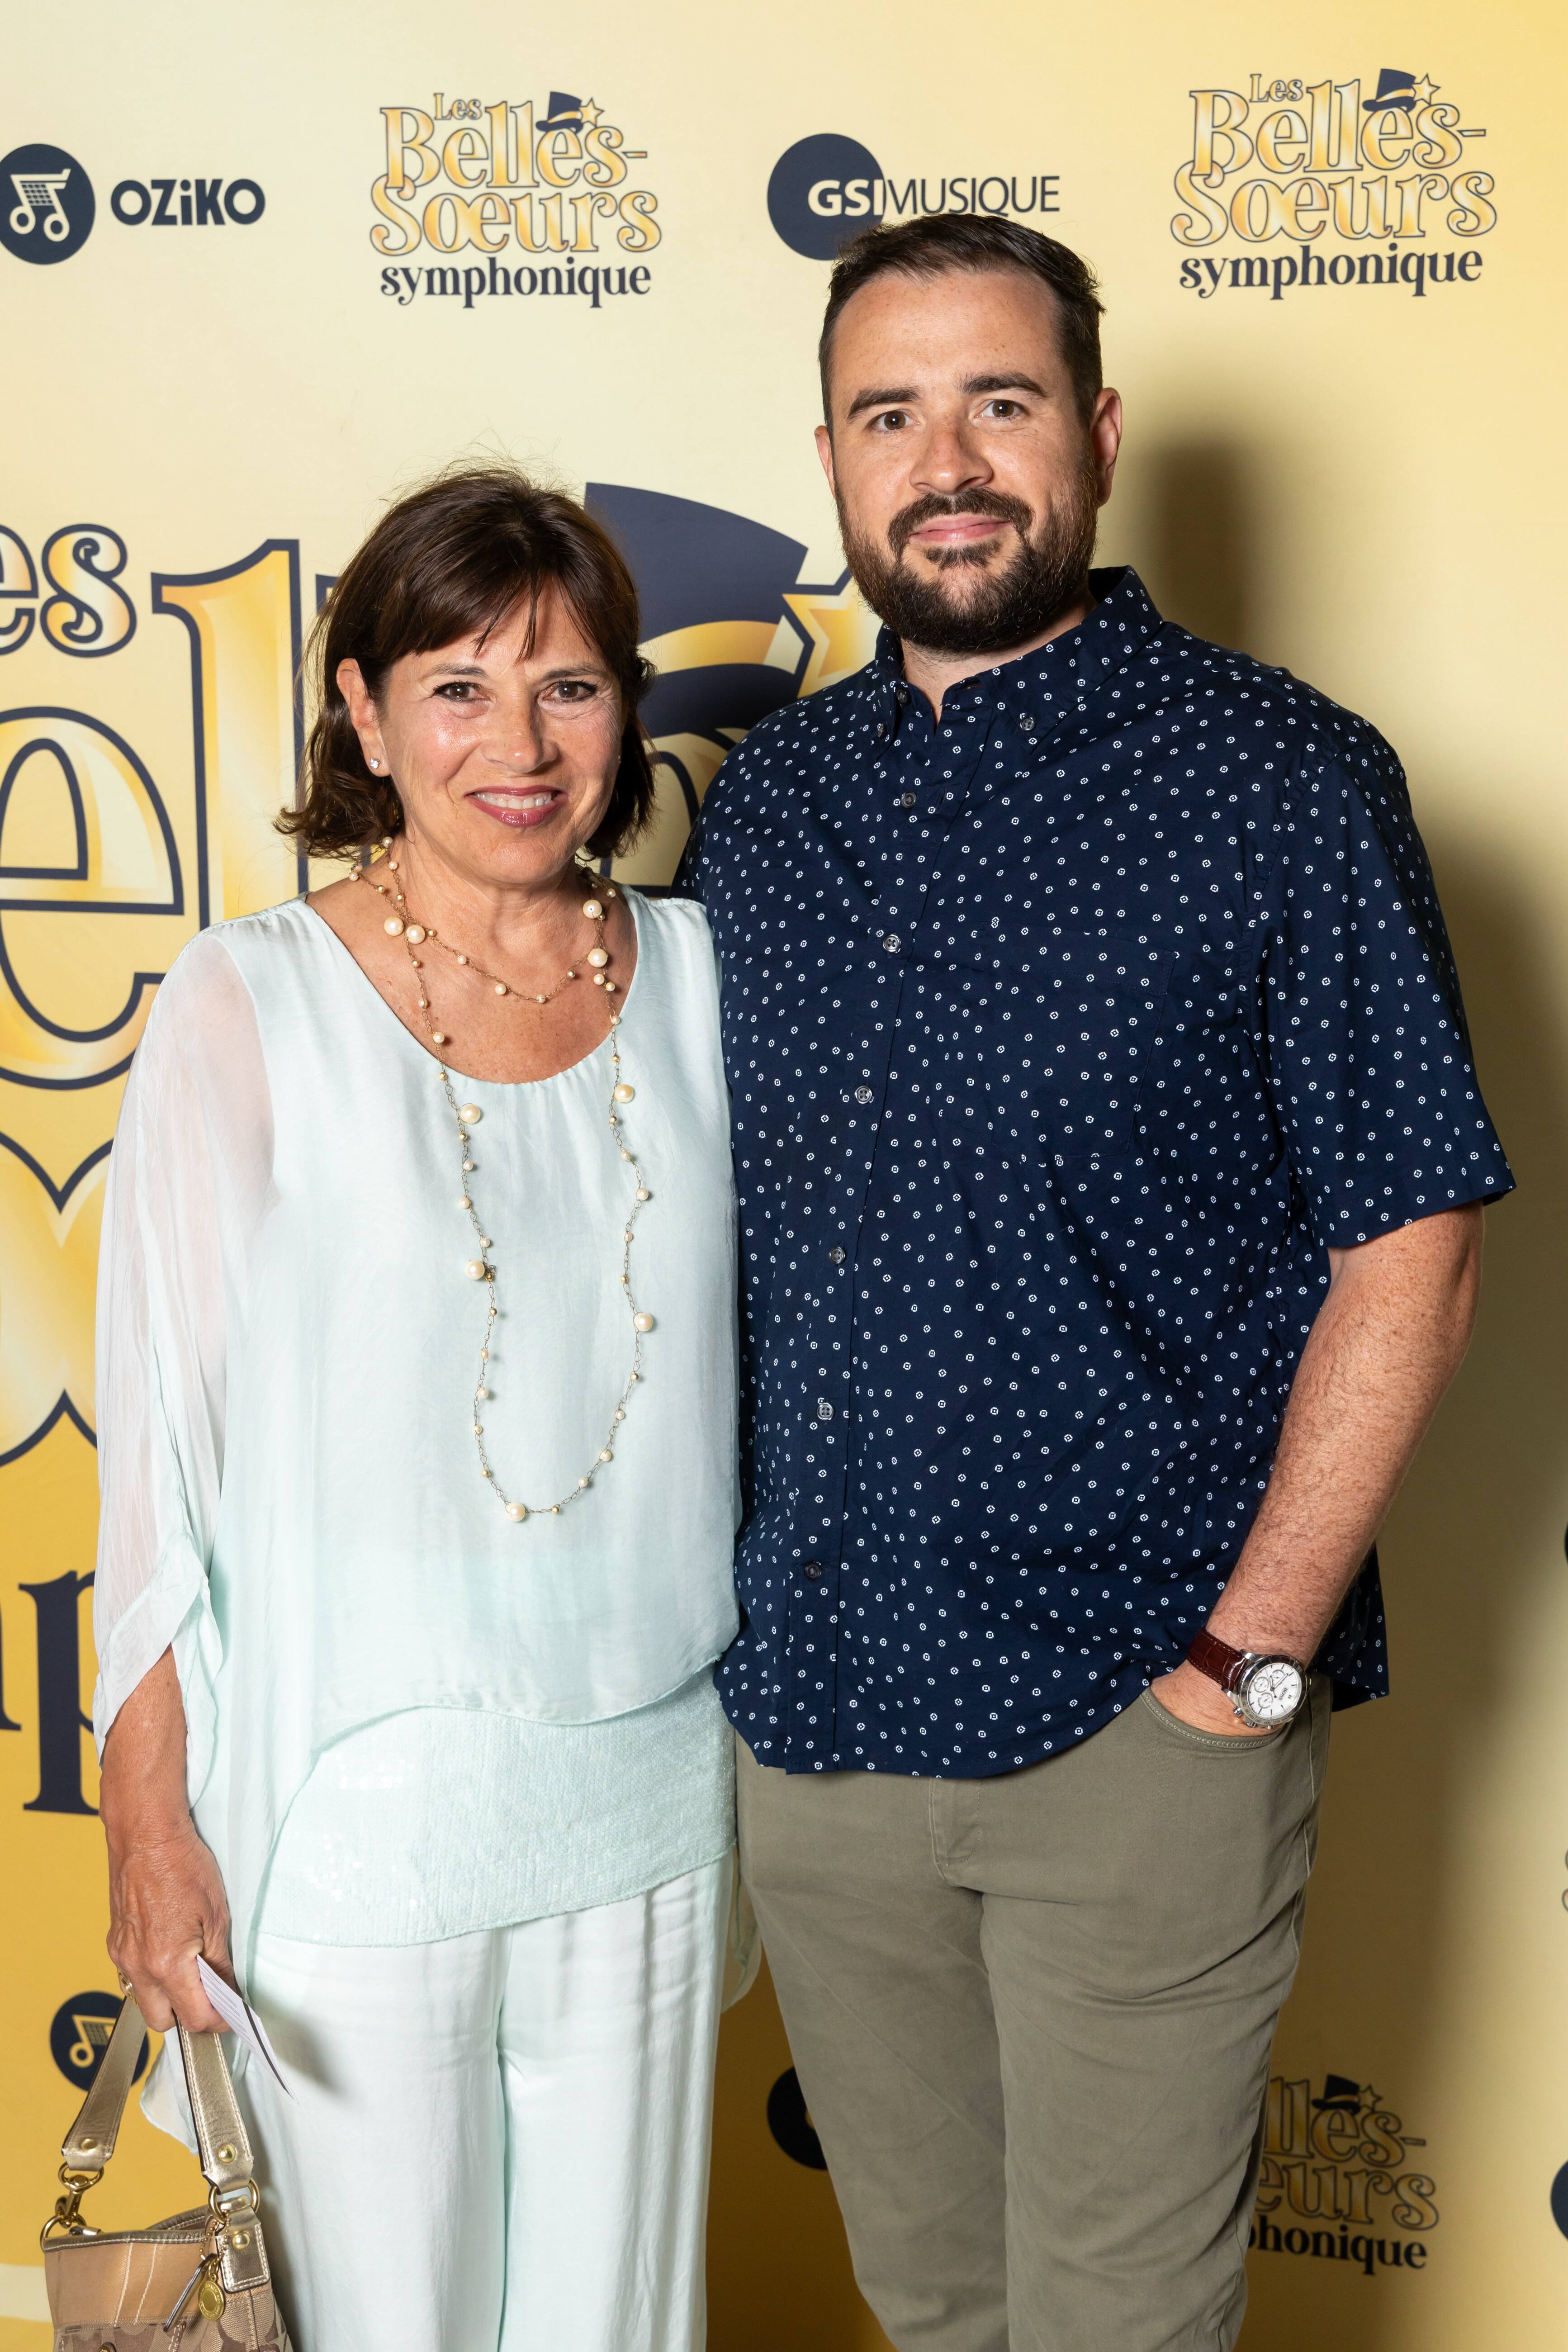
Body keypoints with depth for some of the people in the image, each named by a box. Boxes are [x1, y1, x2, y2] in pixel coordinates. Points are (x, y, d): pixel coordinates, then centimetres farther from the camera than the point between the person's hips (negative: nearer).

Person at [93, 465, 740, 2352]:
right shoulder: (251, 1008, -10)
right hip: (359, 1817, -3)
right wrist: (150, 1823, -7)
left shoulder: (694, 979, 1)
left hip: (651, 1790, 4)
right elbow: (161, 1444, -7)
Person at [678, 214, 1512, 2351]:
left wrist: (1257, 1650, -13)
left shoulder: (1283, 783, -8)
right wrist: (710, 1591, 5)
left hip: (1138, 1717, -4)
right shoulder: (762, 798, 7)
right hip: (807, 1698, 5)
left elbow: (1409, 1244, -9)